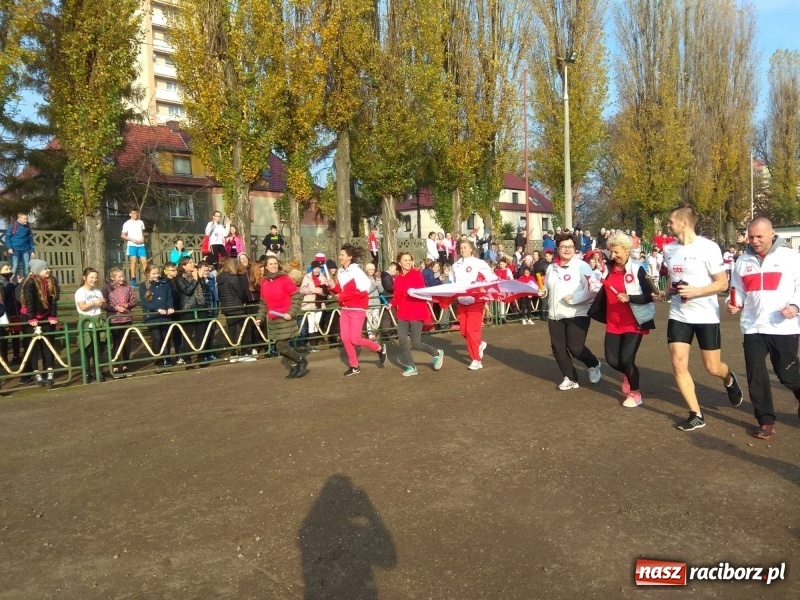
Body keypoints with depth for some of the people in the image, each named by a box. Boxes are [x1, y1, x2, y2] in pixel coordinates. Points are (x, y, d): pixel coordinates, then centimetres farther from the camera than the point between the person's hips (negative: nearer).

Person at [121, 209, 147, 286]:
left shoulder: (141, 222, 11)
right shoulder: (127, 223, 1)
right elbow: (123, 235, 1)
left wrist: (143, 238, 1)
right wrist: (132, 239, -12)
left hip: (141, 245, 3)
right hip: (132, 245, -3)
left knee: (144, 261, -4)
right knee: (133, 261, -8)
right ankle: (133, 279, -6)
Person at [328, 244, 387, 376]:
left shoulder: (356, 271, -14)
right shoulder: (340, 272, 7)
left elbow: (363, 291, -21)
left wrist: (344, 296, -19)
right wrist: (333, 287, -7)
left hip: (357, 310, -7)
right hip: (345, 309, 7)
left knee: (355, 339, -8)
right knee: (345, 338, 5)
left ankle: (379, 348, 17)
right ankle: (354, 366, 18)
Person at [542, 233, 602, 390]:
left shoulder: (582, 266, -8)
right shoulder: (552, 267, 10)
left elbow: (592, 290, -14)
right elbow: (547, 289, 22)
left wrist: (573, 298, -20)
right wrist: (543, 292, 1)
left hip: (577, 315, -6)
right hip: (555, 315, 6)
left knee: (575, 347, -7)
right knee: (558, 348, 7)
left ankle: (594, 365, 25)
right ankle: (570, 378, 24)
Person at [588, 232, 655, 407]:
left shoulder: (637, 269, -11)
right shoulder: (608, 268, 5)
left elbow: (649, 296, -14)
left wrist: (629, 298, -25)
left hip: (634, 323, -5)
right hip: (613, 323, 5)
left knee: (626, 359, -10)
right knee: (612, 360, 4)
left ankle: (635, 394, 15)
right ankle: (627, 374, 40)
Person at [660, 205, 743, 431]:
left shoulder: (708, 248, -14)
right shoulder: (669, 249, 3)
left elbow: (722, 283, -11)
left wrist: (695, 291, -25)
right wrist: (666, 291, 1)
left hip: (706, 316, -4)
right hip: (678, 316, 4)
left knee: (712, 368, 5)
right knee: (679, 365, -4)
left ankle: (729, 379, 42)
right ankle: (696, 415, 8)